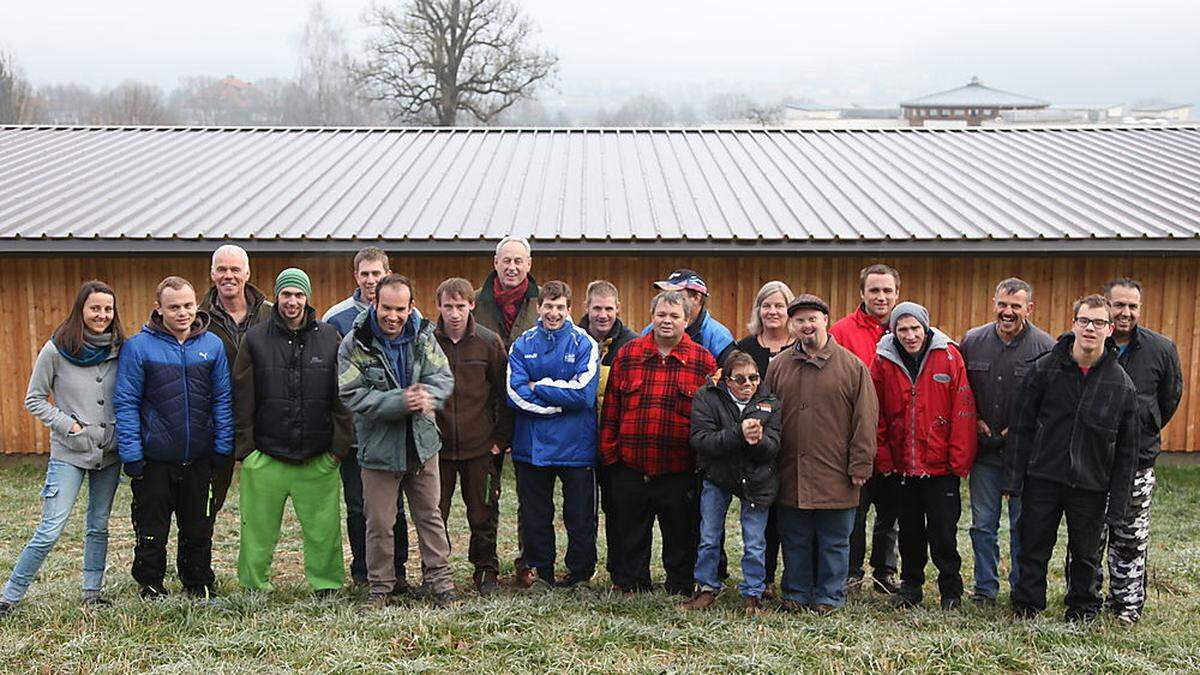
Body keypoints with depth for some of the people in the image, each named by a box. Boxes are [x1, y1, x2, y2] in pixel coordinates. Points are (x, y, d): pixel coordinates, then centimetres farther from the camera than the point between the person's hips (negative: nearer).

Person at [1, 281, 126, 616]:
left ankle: (92, 592, 22)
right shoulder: (56, 350, -7)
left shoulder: (119, 349, 2)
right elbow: (34, 400, -1)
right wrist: (68, 424, -11)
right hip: (69, 452, -4)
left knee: (99, 526, 11)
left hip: (109, 450, 4)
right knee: (51, 529, -8)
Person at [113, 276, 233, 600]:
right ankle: (150, 588, 27)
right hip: (154, 461, -3)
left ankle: (200, 585, 33)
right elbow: (125, 403, -8)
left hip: (200, 460, 3)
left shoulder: (212, 345, 1)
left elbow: (223, 399, 4)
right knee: (152, 533, 10)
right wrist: (132, 455, -12)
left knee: (199, 529, 16)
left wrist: (223, 448, -1)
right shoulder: (138, 346, -8)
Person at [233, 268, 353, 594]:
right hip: (265, 458, 0)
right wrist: (245, 449, -2)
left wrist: (339, 446, 0)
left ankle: (327, 586, 18)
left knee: (324, 530, 4)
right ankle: (254, 587, 20)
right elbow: (242, 399, 3)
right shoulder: (255, 339, 4)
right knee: (258, 531, 5)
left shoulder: (329, 338, 5)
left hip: (318, 459, 1)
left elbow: (342, 396, 5)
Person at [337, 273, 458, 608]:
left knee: (430, 516, 12)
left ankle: (440, 580, 22)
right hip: (378, 446, -3)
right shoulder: (355, 344, -11)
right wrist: (400, 402, -26)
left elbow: (444, 377, -1)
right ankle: (380, 586, 21)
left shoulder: (423, 337, 0)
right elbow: (353, 395, -17)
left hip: (422, 443, 3)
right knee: (380, 523, 6)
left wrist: (427, 396, -24)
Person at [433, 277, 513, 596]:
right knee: (434, 515, 7)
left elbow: (503, 393, 3)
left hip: (480, 447, 0)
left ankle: (486, 571, 24)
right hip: (436, 446, 0)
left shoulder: (489, 342, -2)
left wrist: (501, 438, 0)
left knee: (483, 515, 8)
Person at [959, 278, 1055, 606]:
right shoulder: (972, 341, 2)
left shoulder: (1045, 346, -7)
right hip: (984, 448, 3)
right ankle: (985, 588, 20)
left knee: (1023, 526, 7)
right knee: (983, 524, 9)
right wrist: (972, 420, 1)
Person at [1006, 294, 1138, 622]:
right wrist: (1014, 478, -7)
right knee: (1034, 549, 7)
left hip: (1091, 486, 1)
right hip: (1042, 480, 0)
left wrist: (1117, 503, -1)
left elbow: (1126, 451, 2)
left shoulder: (1122, 384, -1)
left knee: (1086, 556, 13)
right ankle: (1026, 612, 21)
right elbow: (1021, 426, -2)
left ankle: (1083, 614, 30)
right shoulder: (1045, 368, -3)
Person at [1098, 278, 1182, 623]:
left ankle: (1127, 605, 23)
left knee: (1130, 541, 10)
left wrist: (1144, 434, 15)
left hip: (1137, 462, 1)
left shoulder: (1162, 349, -2)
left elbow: (1170, 398, 12)